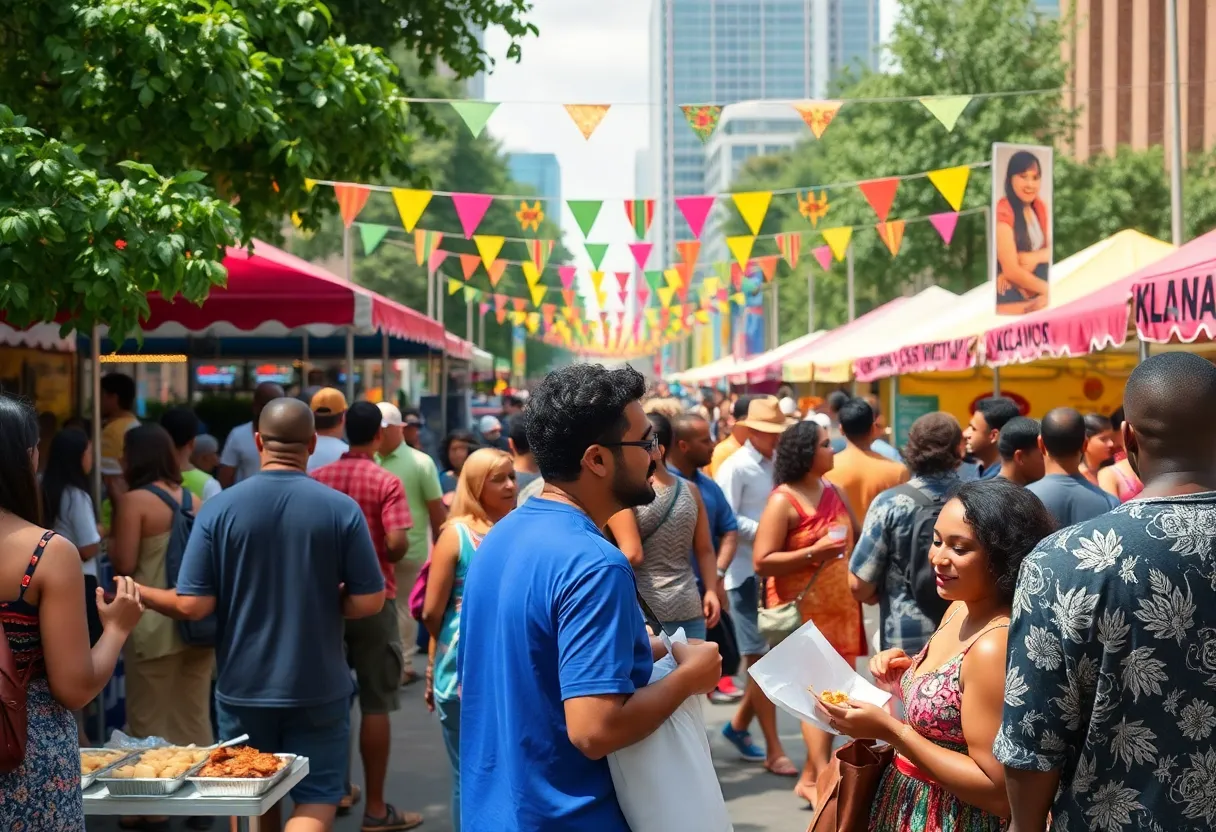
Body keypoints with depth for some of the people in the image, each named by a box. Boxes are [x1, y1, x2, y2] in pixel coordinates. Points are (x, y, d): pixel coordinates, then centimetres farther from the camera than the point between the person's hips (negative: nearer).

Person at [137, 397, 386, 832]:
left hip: (243, 689, 2)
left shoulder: (220, 507, -8)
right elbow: (368, 602, -9)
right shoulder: (341, 508, -10)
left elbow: (192, 605, -9)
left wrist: (140, 594, 9)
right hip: (319, 690, -2)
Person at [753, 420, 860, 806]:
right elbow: (762, 562, -16)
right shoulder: (783, 501, -12)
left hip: (839, 606, 7)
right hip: (803, 611, -7)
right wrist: (813, 553, -22)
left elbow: (856, 539, 26)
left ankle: (811, 777, 17)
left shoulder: (836, 492, 11)